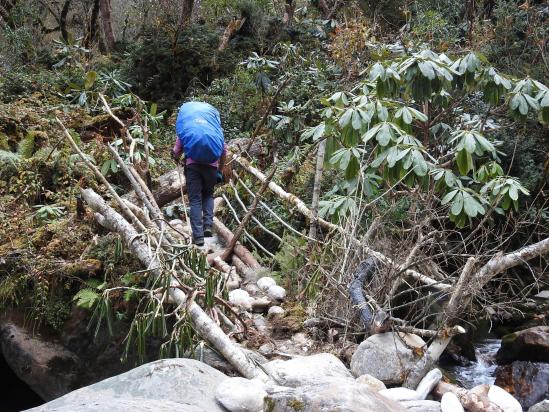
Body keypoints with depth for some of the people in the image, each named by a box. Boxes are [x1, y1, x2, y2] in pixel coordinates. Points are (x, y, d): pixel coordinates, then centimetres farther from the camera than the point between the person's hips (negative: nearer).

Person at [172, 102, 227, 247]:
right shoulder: (215, 126, 18)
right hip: (211, 165, 1)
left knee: (195, 200, 3)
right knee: (208, 194, 22)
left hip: (193, 164, -1)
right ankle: (208, 226, 3)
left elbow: (176, 151, 11)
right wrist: (220, 170, 22)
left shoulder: (186, 127, 14)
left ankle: (198, 236, -4)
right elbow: (224, 151, 14)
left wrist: (176, 159, 32)